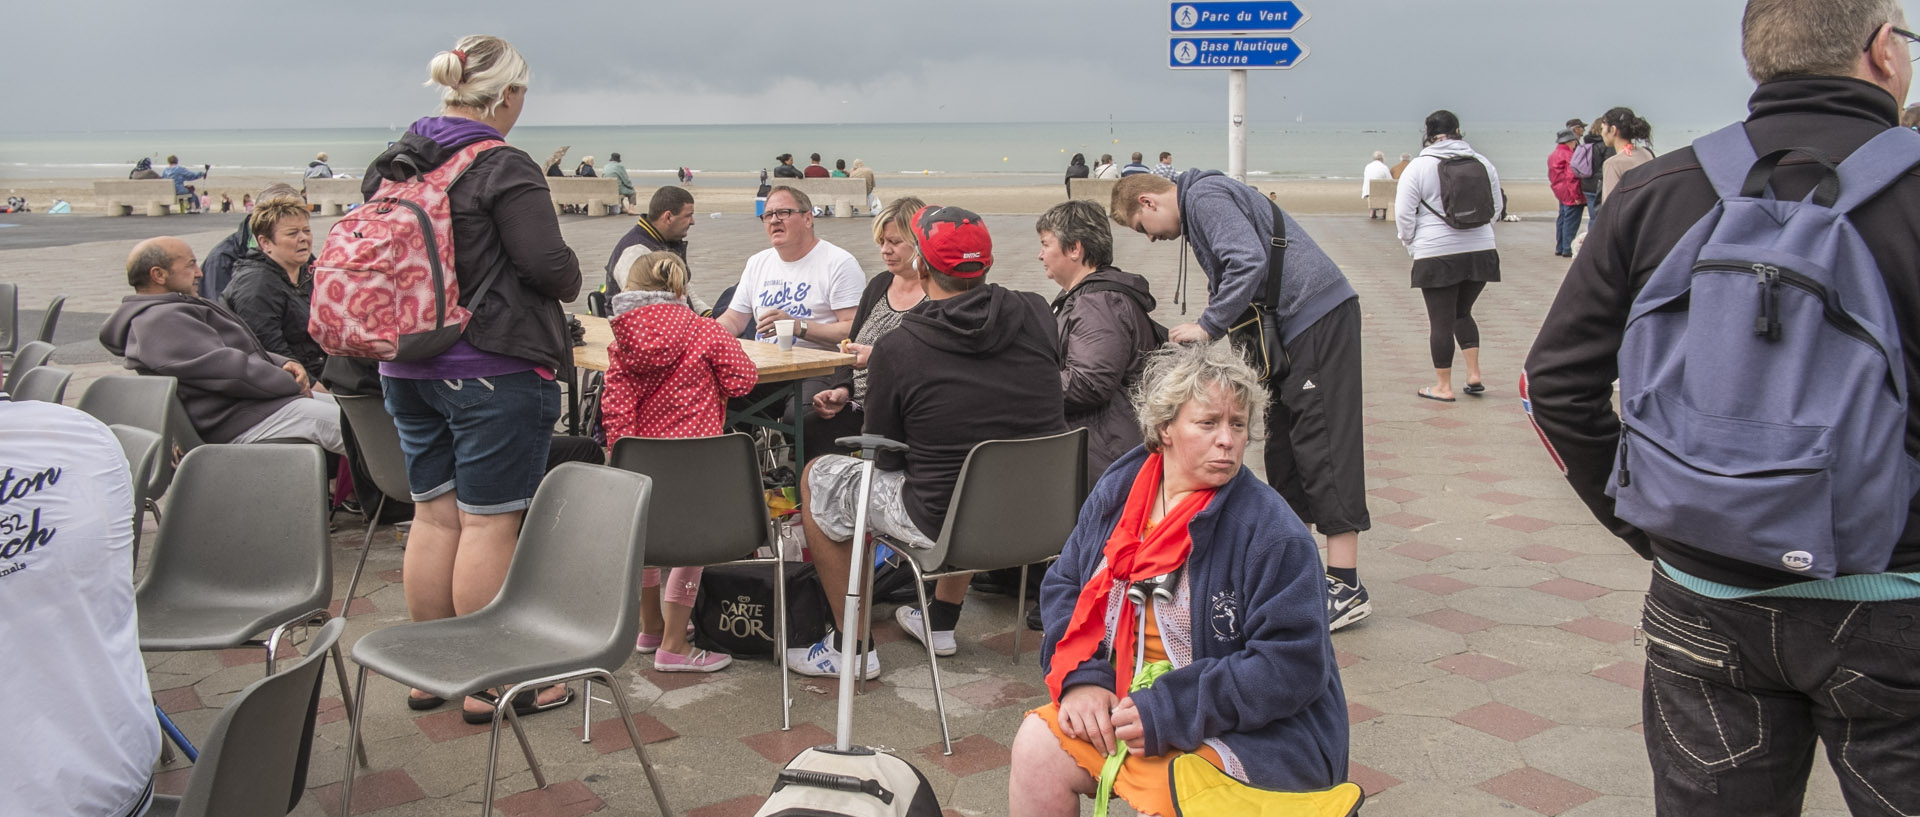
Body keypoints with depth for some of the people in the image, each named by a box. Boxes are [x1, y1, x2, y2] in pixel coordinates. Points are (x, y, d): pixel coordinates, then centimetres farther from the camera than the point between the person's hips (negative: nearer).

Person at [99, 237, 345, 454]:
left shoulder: (176, 310, 20)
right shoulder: (160, 321, -16)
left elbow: (245, 354, 21)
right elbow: (228, 369, -23)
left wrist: (284, 364, 1)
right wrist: (292, 384, -13)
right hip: (245, 423, -12)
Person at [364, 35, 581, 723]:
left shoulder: (393, 165, 8)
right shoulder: (504, 168, -15)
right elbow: (550, 267, -18)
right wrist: (572, 280, 4)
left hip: (406, 367, 7)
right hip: (495, 370, -7)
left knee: (434, 513, 15)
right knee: (489, 521, 0)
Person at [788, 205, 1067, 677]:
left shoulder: (896, 351, -17)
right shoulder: (1035, 314, -6)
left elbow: (886, 455, -4)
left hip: (944, 526, -5)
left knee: (819, 478, 18)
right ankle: (942, 622, 45)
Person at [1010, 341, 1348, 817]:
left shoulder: (1274, 535, -19)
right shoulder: (1117, 491, 0)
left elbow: (1293, 666, -22)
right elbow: (1063, 586, 10)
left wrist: (1168, 712, -25)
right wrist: (1080, 677, -9)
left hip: (1254, 735, -6)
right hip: (1133, 702, 6)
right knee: (1037, 745, -7)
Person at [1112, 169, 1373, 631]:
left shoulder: (1204, 195, -10)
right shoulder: (1202, 200, 22)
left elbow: (1250, 262, -23)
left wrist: (1209, 325, -16)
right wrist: (1212, 321, 8)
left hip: (1318, 315, -11)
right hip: (1296, 322, 11)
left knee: (1321, 442, -12)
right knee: (1285, 443, 13)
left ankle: (1346, 588, -10)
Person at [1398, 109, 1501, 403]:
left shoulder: (1418, 167, -6)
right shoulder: (1482, 163, 5)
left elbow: (1404, 215, -7)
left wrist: (1413, 246, 8)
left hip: (1436, 255, -4)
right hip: (1480, 250, 4)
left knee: (1441, 320, 4)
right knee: (1462, 312, 21)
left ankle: (1443, 386, 11)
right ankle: (1474, 374, 13)